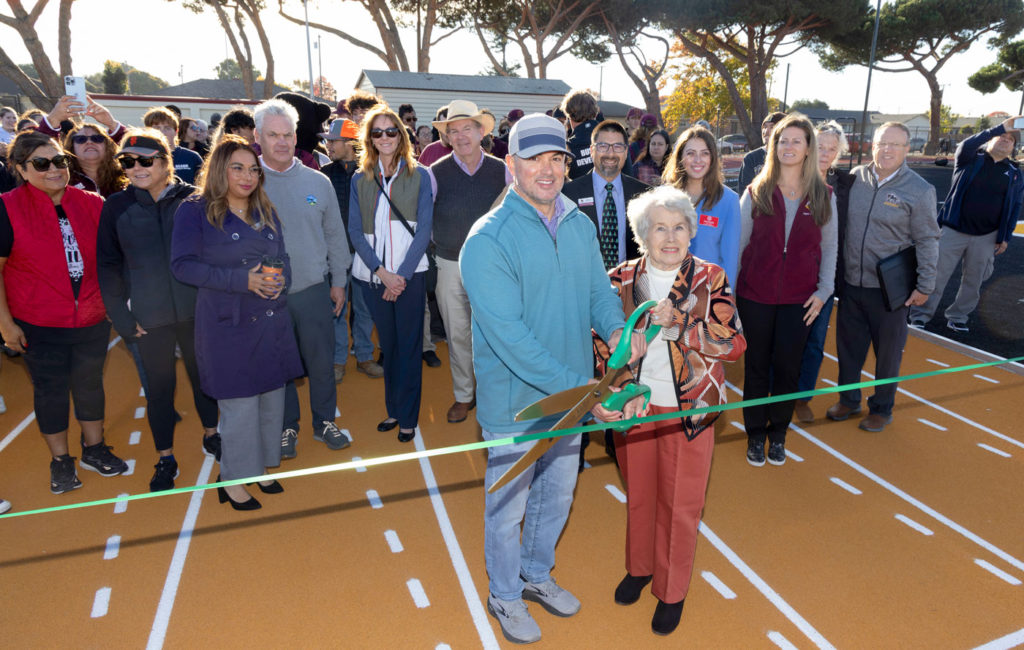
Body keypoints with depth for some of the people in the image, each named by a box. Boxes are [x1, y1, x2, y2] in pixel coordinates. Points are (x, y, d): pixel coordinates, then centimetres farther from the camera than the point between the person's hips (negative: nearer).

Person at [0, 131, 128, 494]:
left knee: (90, 383, 16)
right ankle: (60, 462, 27)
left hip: (92, 320, 3)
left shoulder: (91, 204, -1)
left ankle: (94, 449, 35)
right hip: (38, 326, -3)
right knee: (50, 389, 10)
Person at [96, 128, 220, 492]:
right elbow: (108, 267, 0)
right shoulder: (116, 207, -3)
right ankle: (165, 459, 27)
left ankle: (211, 435, 39)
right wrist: (121, 317, -5)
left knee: (203, 375, 16)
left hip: (195, 311, 0)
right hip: (149, 318, 0)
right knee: (159, 386, 10)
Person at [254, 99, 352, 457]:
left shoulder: (317, 182, 2)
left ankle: (324, 421, 30)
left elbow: (335, 235, 8)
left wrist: (338, 281, 8)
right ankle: (287, 427, 31)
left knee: (322, 362, 11)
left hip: (314, 291, 1)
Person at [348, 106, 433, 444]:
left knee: (409, 345, 2)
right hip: (372, 274, 2)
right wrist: (381, 271, -10)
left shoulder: (419, 175, 2)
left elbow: (424, 229, -3)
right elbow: (355, 231, 3)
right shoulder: (360, 179, 8)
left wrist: (402, 274, -12)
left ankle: (408, 416, 14)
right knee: (387, 343, 11)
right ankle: (393, 409, 25)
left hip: (410, 273, -2)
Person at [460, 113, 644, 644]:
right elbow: (508, 335, -26)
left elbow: (598, 290, 5)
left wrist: (616, 330, -18)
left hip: (571, 392, 6)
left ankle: (537, 574, 50)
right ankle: (505, 596, 40)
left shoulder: (580, 226, 2)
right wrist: (578, 388, -28)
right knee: (509, 506, 14)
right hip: (515, 401, -6)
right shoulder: (488, 240, -21)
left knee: (557, 495, 24)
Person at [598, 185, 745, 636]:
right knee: (638, 495, 19)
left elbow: (733, 344, -16)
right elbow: (603, 341, 1)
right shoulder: (622, 279, -4)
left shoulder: (710, 280, -8)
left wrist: (677, 325, -27)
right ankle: (639, 568, 45)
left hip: (687, 411, -2)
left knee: (680, 506, 11)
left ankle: (672, 592, 34)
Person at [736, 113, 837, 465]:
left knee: (787, 367, 8)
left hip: (798, 298, 1)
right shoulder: (756, 193, 0)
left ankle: (778, 432, 27)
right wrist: (727, 286, -2)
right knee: (756, 366, 9)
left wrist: (824, 290, 0)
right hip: (755, 295, 0)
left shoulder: (823, 196, 3)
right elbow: (739, 242, 1)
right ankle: (755, 434, 24)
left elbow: (829, 247, 7)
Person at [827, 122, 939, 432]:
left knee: (888, 349, 11)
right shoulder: (856, 177, 0)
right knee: (847, 343, 15)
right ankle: (849, 399, 35)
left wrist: (925, 286, -5)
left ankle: (882, 407, 29)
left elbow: (926, 241, -4)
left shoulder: (919, 190, -8)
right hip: (851, 281, 3)